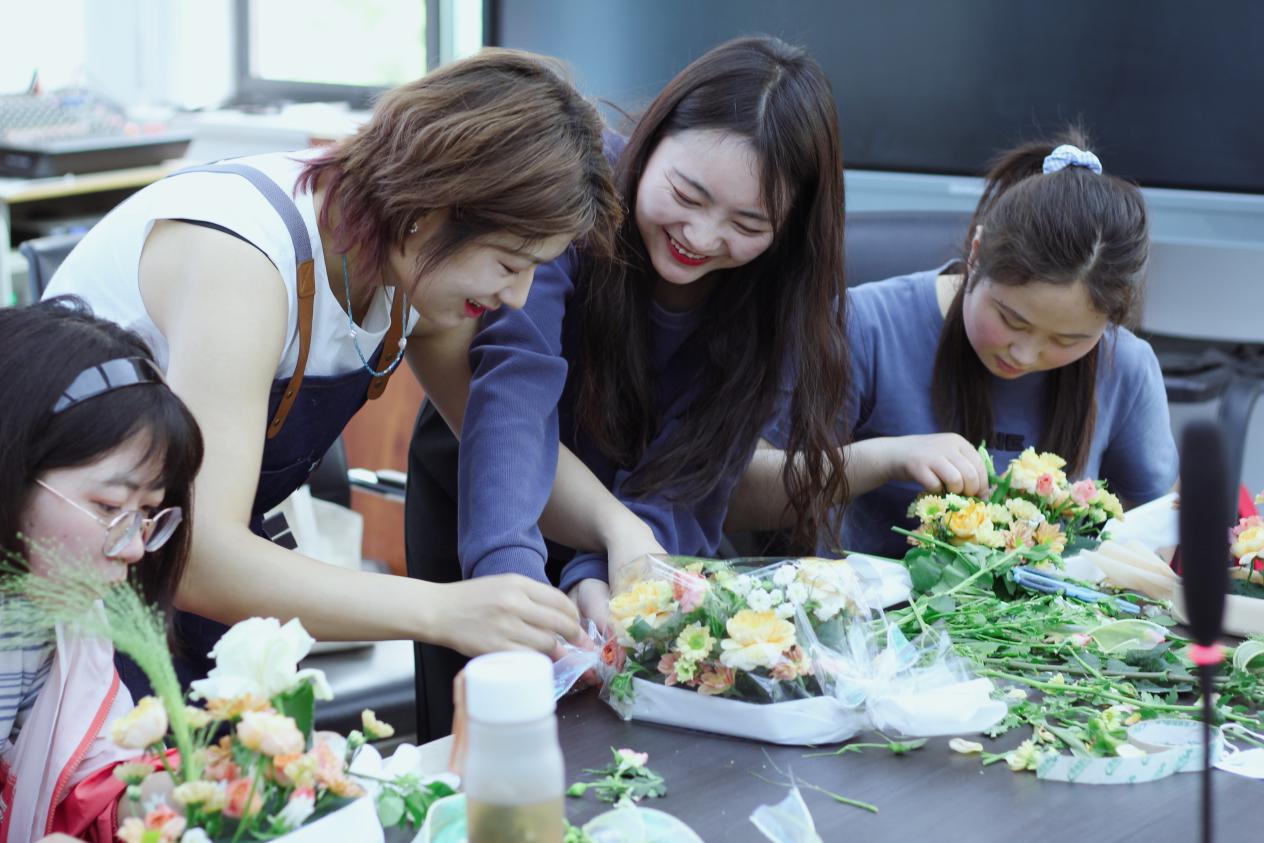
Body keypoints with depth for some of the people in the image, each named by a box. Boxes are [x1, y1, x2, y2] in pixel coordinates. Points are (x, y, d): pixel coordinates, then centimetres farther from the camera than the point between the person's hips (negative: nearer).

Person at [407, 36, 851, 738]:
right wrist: (507, 571, -57)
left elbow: (679, 484, -25)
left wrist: (596, 579, -45)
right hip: (483, 503, -1)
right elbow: (515, 389, -42)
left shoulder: (792, 297, -22)